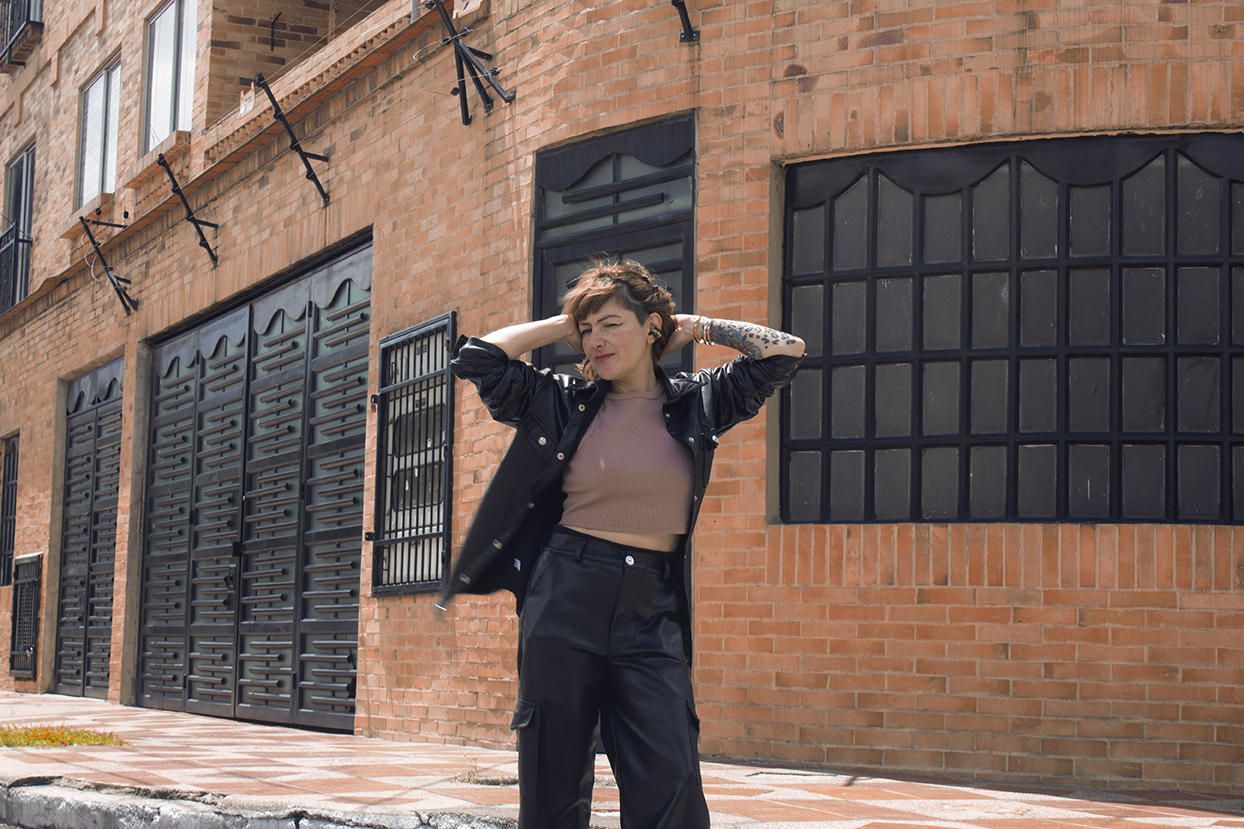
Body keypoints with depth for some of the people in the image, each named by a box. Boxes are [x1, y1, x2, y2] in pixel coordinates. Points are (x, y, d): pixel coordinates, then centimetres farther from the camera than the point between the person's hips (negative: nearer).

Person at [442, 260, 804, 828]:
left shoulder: (695, 403, 9)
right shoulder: (566, 403, 7)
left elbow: (786, 351, 7)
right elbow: (476, 358, 3)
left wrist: (697, 328, 13)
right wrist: (561, 327, 9)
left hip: (652, 615, 0)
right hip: (565, 600, 0)